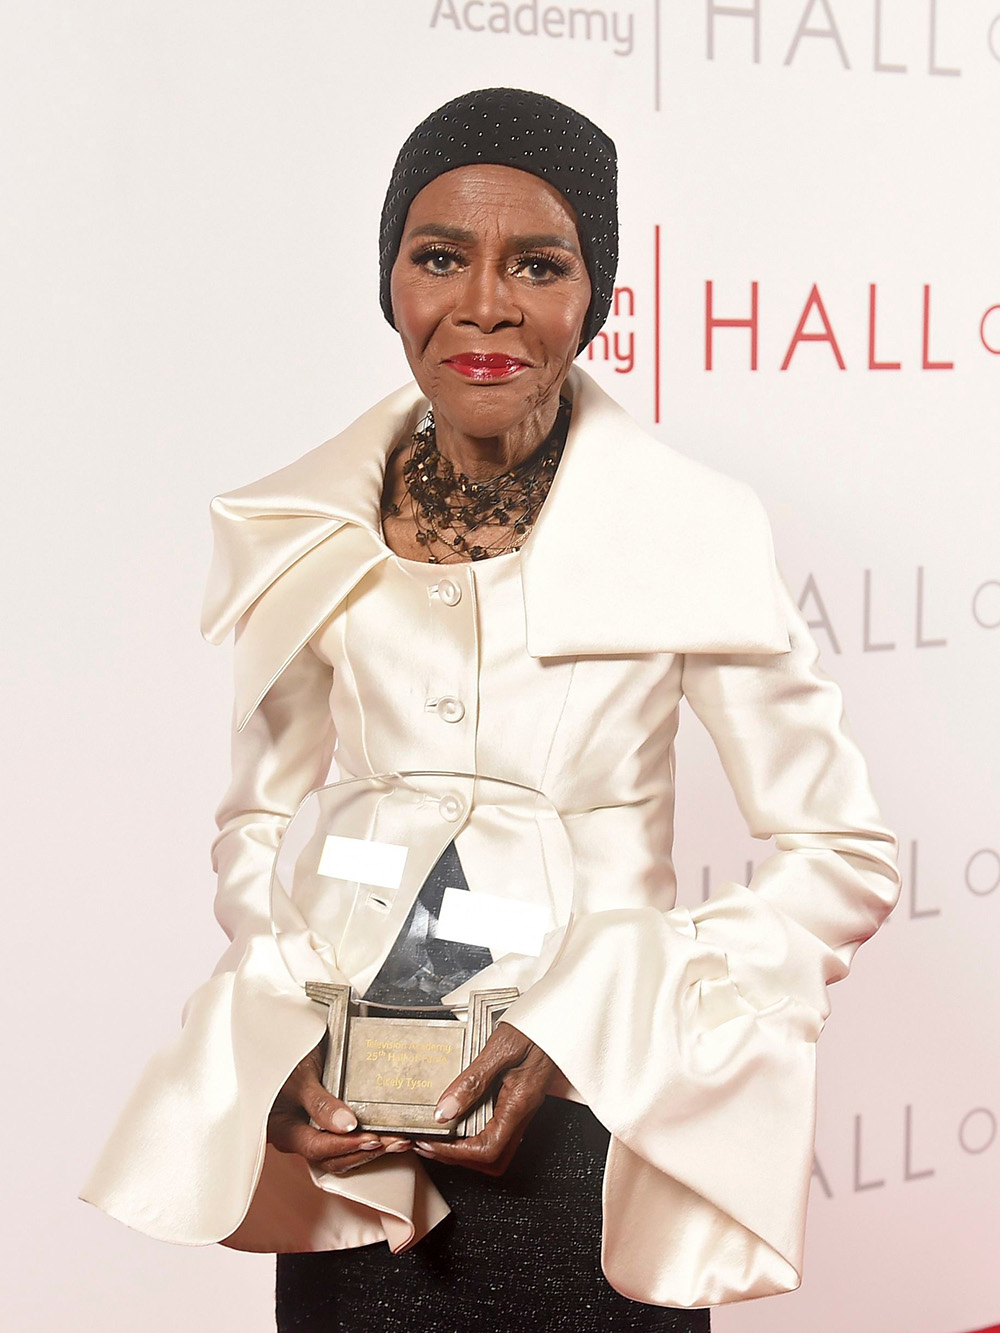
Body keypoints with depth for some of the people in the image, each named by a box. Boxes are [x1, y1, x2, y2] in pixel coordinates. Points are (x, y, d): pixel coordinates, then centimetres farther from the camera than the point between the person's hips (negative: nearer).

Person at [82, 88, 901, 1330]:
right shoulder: (308, 539, -2)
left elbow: (837, 853, -7)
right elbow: (261, 824, 9)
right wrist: (292, 1044, -8)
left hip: (588, 1137, -2)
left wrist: (577, 1033, -16)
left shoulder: (689, 533, -11)